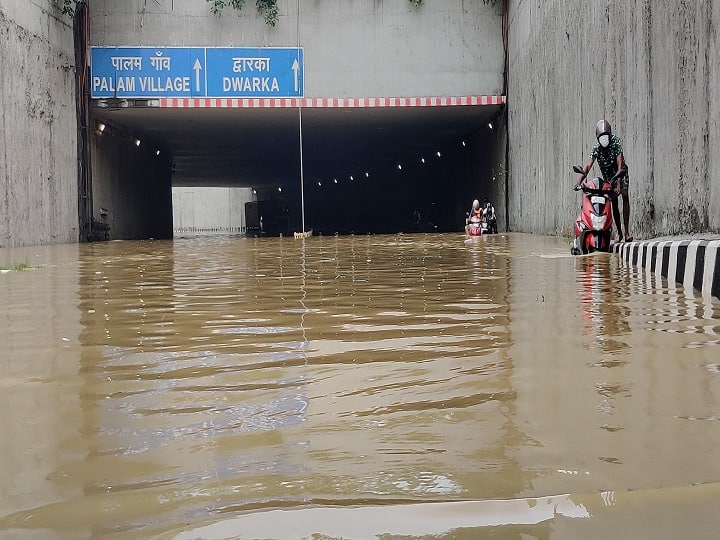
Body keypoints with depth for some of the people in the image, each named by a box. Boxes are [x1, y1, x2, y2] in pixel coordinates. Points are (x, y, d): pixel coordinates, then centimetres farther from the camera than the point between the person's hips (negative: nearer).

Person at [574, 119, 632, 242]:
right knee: (613, 203, -1)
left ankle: (627, 231, -22)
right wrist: (580, 180, -41)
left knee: (625, 196, -18)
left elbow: (620, 164, -30)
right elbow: (588, 165, -24)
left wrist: (618, 183, -40)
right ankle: (619, 232, 11)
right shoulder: (596, 148, -15)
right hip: (607, 176, 3)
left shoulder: (615, 141, -23)